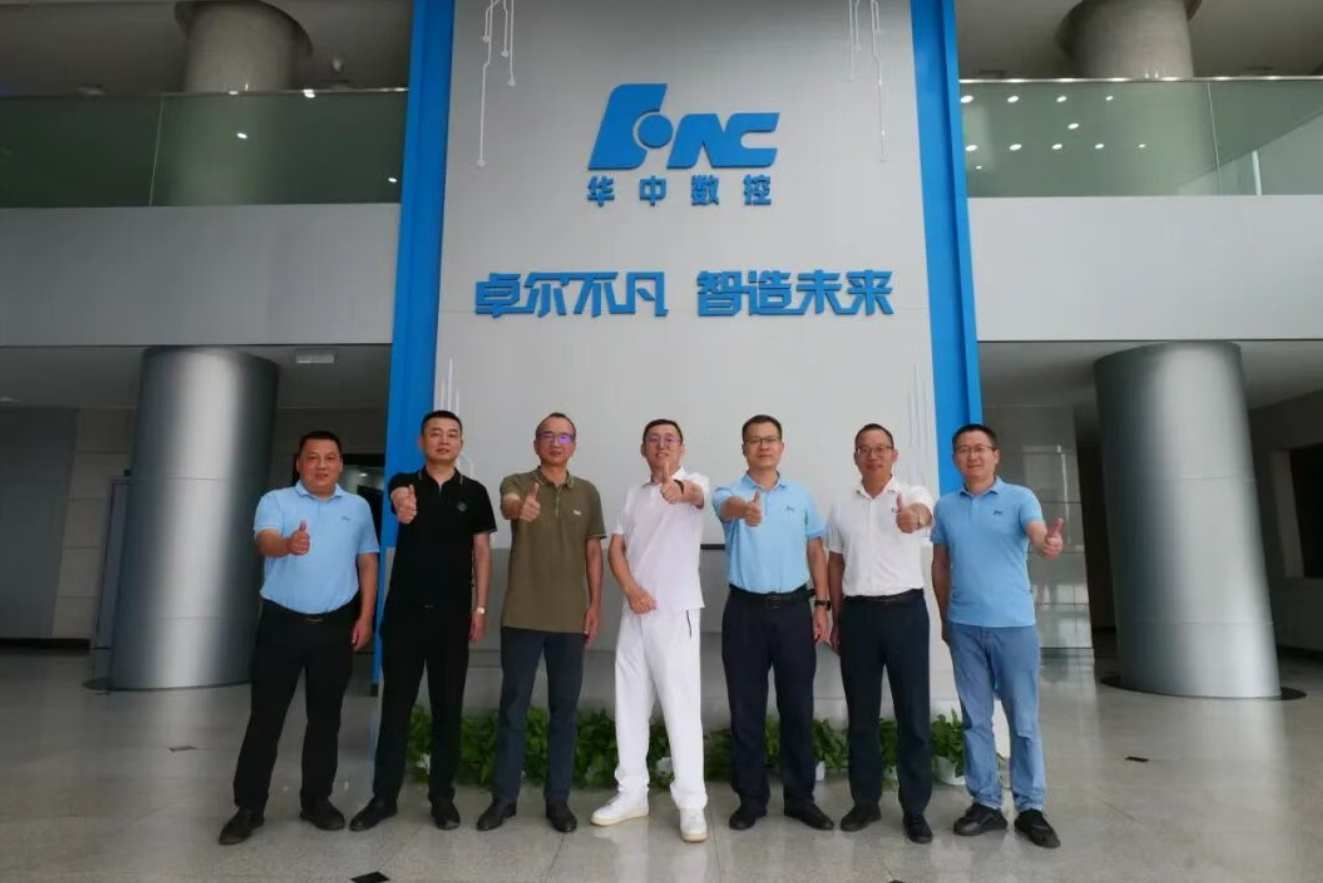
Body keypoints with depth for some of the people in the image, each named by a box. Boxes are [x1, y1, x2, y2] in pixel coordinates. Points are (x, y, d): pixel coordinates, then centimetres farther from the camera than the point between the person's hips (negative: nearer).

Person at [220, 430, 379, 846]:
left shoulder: (358, 507, 7)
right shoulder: (276, 501, -1)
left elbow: (367, 562, 9)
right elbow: (265, 542, -20)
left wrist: (365, 617, 2)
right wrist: (288, 544, -44)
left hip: (335, 625, 2)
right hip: (281, 622, -2)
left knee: (325, 715, 10)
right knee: (266, 715, 4)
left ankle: (317, 798, 24)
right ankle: (249, 806, 17)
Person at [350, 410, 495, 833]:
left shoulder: (474, 492, 4)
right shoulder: (404, 482, 3)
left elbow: (482, 550, 4)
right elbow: (400, 501, -22)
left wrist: (480, 607, -3)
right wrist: (403, 506, -48)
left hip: (453, 614, 0)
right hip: (405, 610, 0)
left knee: (448, 707, 7)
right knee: (396, 705, 8)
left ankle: (442, 796, 19)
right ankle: (384, 796, 20)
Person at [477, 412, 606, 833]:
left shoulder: (587, 493, 7)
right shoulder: (517, 483, -1)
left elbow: (593, 551, 9)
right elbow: (507, 504, -26)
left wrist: (595, 603, 2)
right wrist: (519, 507, -50)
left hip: (570, 618, 2)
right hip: (522, 616, -2)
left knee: (564, 709, 9)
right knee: (513, 707, 8)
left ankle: (558, 799, 21)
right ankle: (504, 797, 22)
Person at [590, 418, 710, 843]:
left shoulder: (694, 482, -1)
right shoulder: (633, 495, 14)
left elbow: (697, 495, -27)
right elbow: (616, 548, 9)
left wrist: (680, 488, -52)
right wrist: (631, 589, -9)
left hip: (677, 612, -5)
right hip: (634, 611, 6)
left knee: (682, 706, -4)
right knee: (630, 703, 11)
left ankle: (691, 804, 5)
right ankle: (632, 793, 24)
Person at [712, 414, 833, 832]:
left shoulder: (801, 496, 8)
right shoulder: (730, 493, -2)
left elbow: (815, 551, 12)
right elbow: (728, 507, -28)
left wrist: (821, 604, 5)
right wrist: (746, 509, -52)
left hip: (793, 609, 2)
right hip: (746, 611, -2)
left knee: (797, 708, 9)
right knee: (746, 709, 6)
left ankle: (801, 797, 24)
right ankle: (751, 798, 21)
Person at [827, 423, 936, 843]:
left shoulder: (912, 494, -1)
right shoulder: (842, 509, 9)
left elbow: (923, 514, -26)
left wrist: (912, 519, -51)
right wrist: (836, 620, 9)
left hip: (905, 609, -2)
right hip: (858, 613, 3)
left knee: (913, 712, 4)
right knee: (861, 714, 9)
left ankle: (915, 808, 17)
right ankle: (865, 801, 22)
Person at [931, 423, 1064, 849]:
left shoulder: (1020, 498, -2)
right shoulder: (945, 507, 7)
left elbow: (1038, 535, -20)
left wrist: (1050, 542, -44)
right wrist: (945, 619, 13)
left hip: (1014, 624, -2)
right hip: (965, 626, 3)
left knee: (1024, 720, 7)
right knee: (976, 719, 10)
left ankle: (1030, 808, 19)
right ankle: (985, 803, 22)